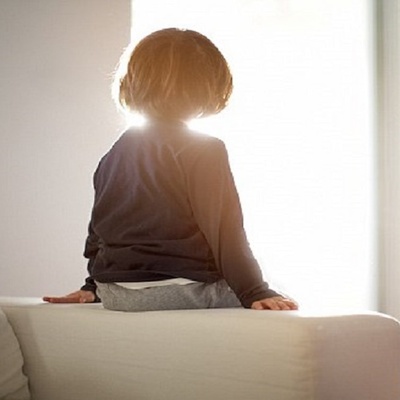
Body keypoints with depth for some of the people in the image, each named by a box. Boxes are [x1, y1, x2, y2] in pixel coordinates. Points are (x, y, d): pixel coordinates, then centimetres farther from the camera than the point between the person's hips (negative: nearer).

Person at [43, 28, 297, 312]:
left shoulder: (114, 155, 13)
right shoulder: (203, 151, -8)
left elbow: (99, 226, 19)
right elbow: (225, 230, -13)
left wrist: (94, 286, 29)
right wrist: (255, 293, -10)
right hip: (181, 288, -7)